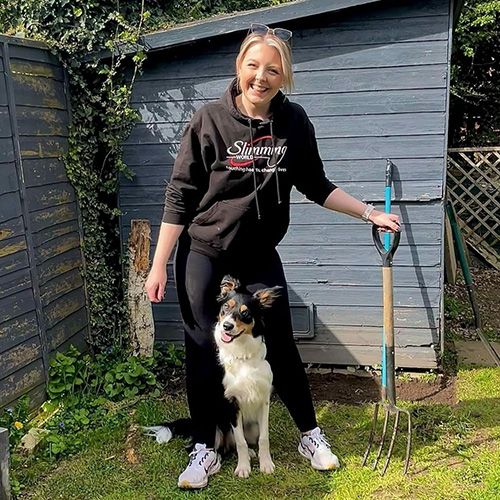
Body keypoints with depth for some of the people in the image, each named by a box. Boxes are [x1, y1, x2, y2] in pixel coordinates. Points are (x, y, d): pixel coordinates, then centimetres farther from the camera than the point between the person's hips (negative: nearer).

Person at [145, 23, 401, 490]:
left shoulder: (294, 122, -4)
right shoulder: (209, 120, -11)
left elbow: (316, 186, 8)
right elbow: (180, 196, -8)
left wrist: (370, 214, 4)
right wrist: (159, 264, -9)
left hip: (260, 255, 2)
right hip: (203, 254, -1)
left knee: (281, 346, 8)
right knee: (204, 350, 5)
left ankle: (310, 436, 28)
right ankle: (205, 450, 23)